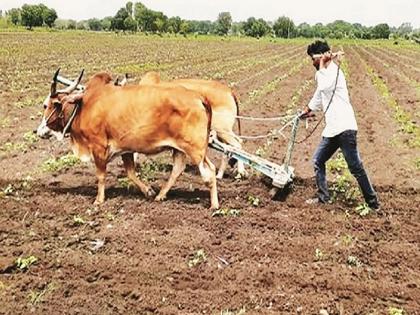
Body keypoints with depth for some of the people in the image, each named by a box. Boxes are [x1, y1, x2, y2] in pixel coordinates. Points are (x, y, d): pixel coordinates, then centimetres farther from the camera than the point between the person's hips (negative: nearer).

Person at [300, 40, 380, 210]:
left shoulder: (333, 70, -9)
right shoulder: (324, 73, 19)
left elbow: (324, 87, -27)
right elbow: (319, 95, 35)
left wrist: (323, 64, -15)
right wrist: (308, 109, 47)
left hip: (344, 128, -10)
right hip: (331, 130, 10)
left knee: (355, 167, -6)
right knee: (318, 161, 14)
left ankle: (373, 203, 4)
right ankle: (323, 197, 23)